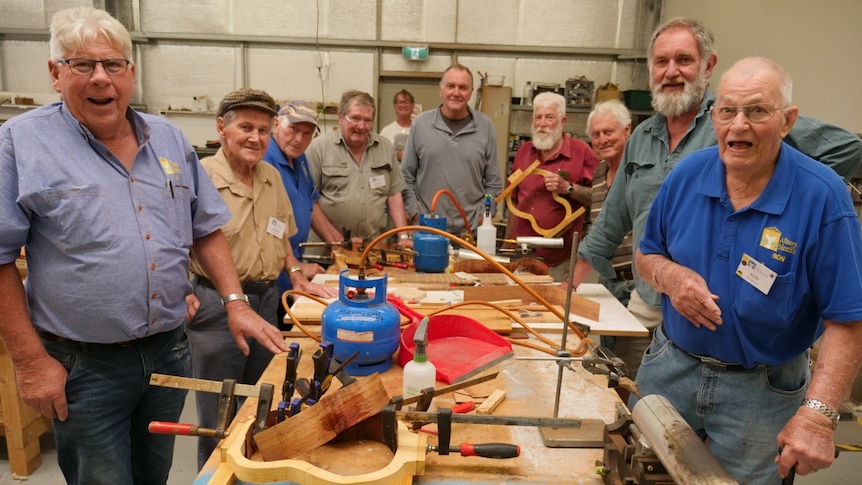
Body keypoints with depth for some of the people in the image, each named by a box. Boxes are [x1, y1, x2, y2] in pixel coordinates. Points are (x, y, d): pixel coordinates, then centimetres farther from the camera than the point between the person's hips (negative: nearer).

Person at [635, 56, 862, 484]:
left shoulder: (822, 196, -18)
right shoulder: (687, 174, -7)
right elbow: (647, 255, 5)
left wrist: (818, 413, -25)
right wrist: (670, 275, -18)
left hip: (762, 389, -3)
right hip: (671, 367, 3)